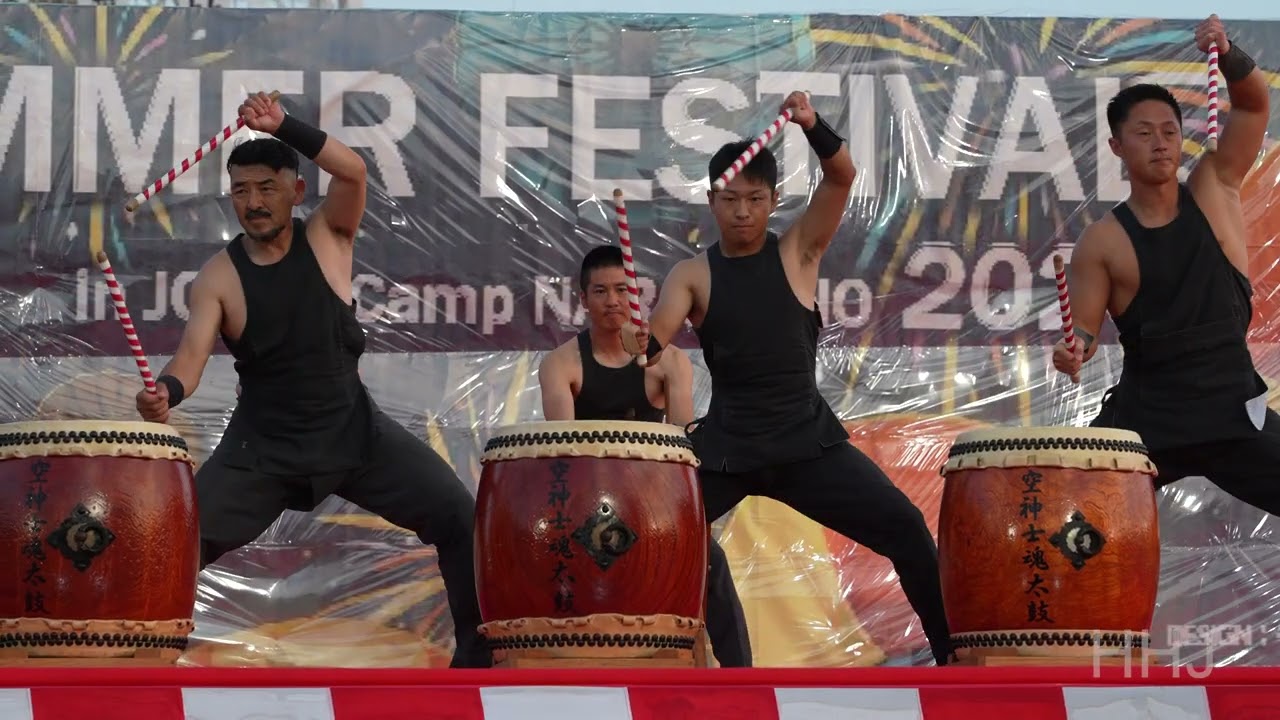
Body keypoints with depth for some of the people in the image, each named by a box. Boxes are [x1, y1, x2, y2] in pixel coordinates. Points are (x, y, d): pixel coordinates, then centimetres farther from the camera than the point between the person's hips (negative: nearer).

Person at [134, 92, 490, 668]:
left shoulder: (327, 237, -6)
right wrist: (167, 391, -45)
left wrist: (284, 127, -39)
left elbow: (353, 172, -25)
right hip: (263, 442, 0)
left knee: (460, 518, -10)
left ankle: (478, 654, 3)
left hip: (353, 427, 0)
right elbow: (193, 350, -21)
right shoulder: (217, 278, -8)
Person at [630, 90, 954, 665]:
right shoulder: (692, 274, 2)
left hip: (809, 440, 0)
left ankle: (955, 657, 0)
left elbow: (842, 177, -12)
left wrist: (812, 127, -31)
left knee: (906, 529, -10)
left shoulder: (798, 250, 2)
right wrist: (642, 343, -39)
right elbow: (659, 335, -15)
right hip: (724, 445, 1)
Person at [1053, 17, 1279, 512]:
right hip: (1146, 415, -1)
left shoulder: (1214, 188, 3)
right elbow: (1083, 324, -4)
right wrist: (1075, 348, -28)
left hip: (1232, 409, 1)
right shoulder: (1102, 242, -3)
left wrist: (1228, 54, -24)